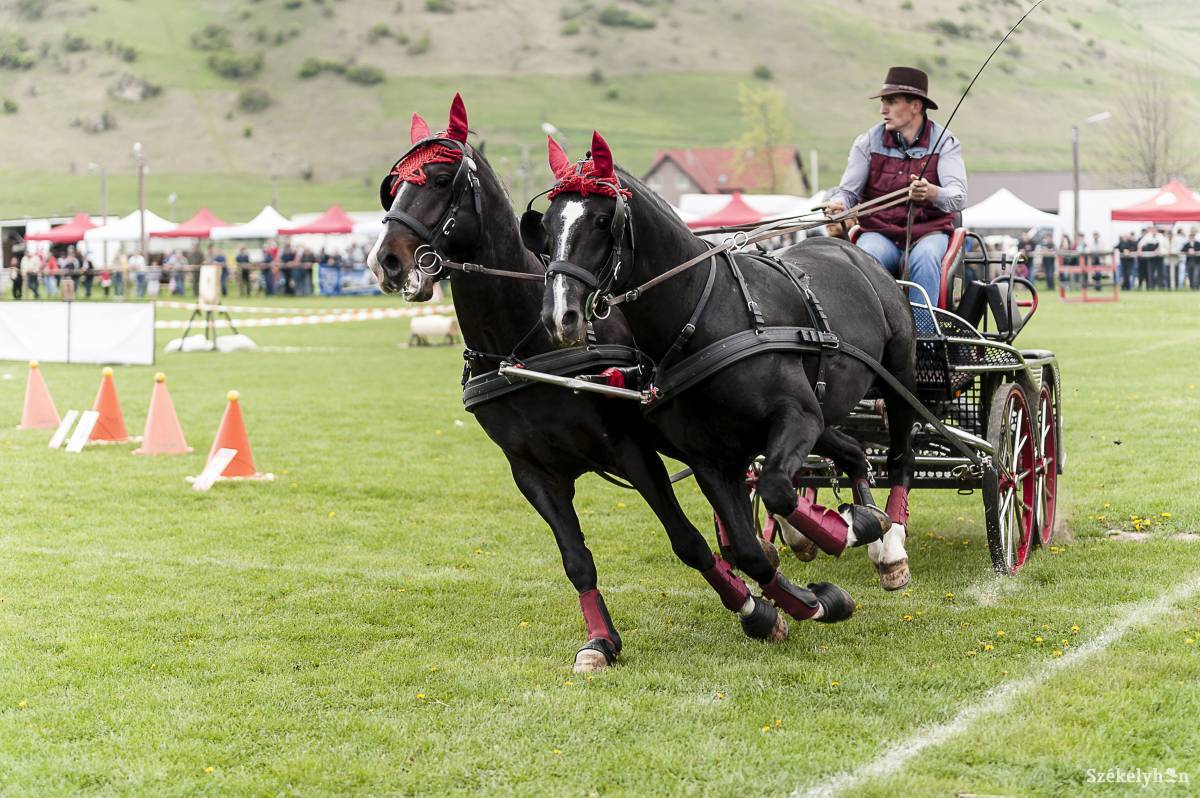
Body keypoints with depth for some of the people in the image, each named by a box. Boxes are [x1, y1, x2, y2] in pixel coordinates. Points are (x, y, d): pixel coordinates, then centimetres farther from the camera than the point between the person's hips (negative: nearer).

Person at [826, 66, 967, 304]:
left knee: (924, 258, -35)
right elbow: (848, 190, 3)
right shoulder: (868, 142, 6)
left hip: (929, 232, -1)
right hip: (879, 232, 1)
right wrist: (838, 204, -23)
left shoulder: (945, 143, 0)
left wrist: (931, 192, -38)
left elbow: (958, 196, -14)